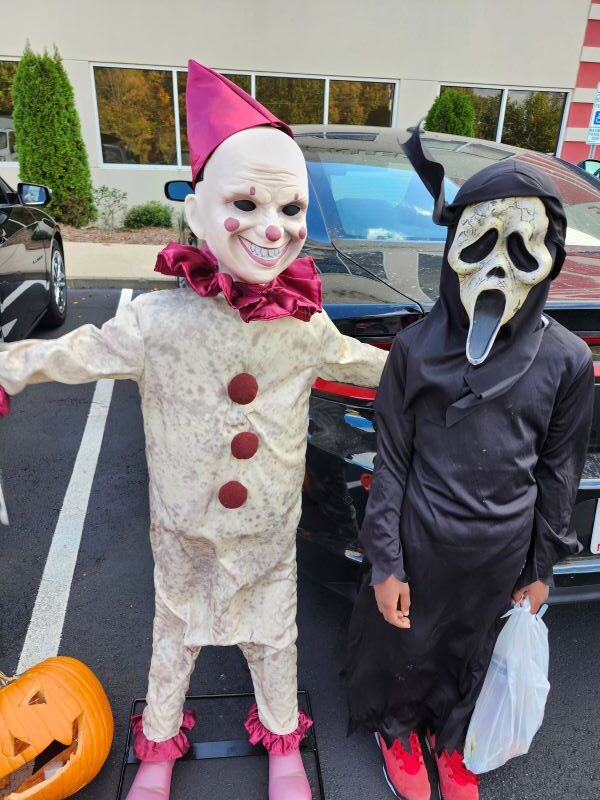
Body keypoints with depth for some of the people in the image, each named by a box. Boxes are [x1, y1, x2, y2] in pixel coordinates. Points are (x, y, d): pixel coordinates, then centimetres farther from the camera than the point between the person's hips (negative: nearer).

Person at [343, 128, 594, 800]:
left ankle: (452, 740, 55)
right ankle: (398, 729, 53)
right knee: (406, 646, 20)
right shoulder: (415, 348, -13)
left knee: (472, 652, 23)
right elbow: (391, 461, -8)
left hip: (502, 550, 2)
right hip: (420, 541, -1)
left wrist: (541, 568, 6)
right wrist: (385, 563, -6)